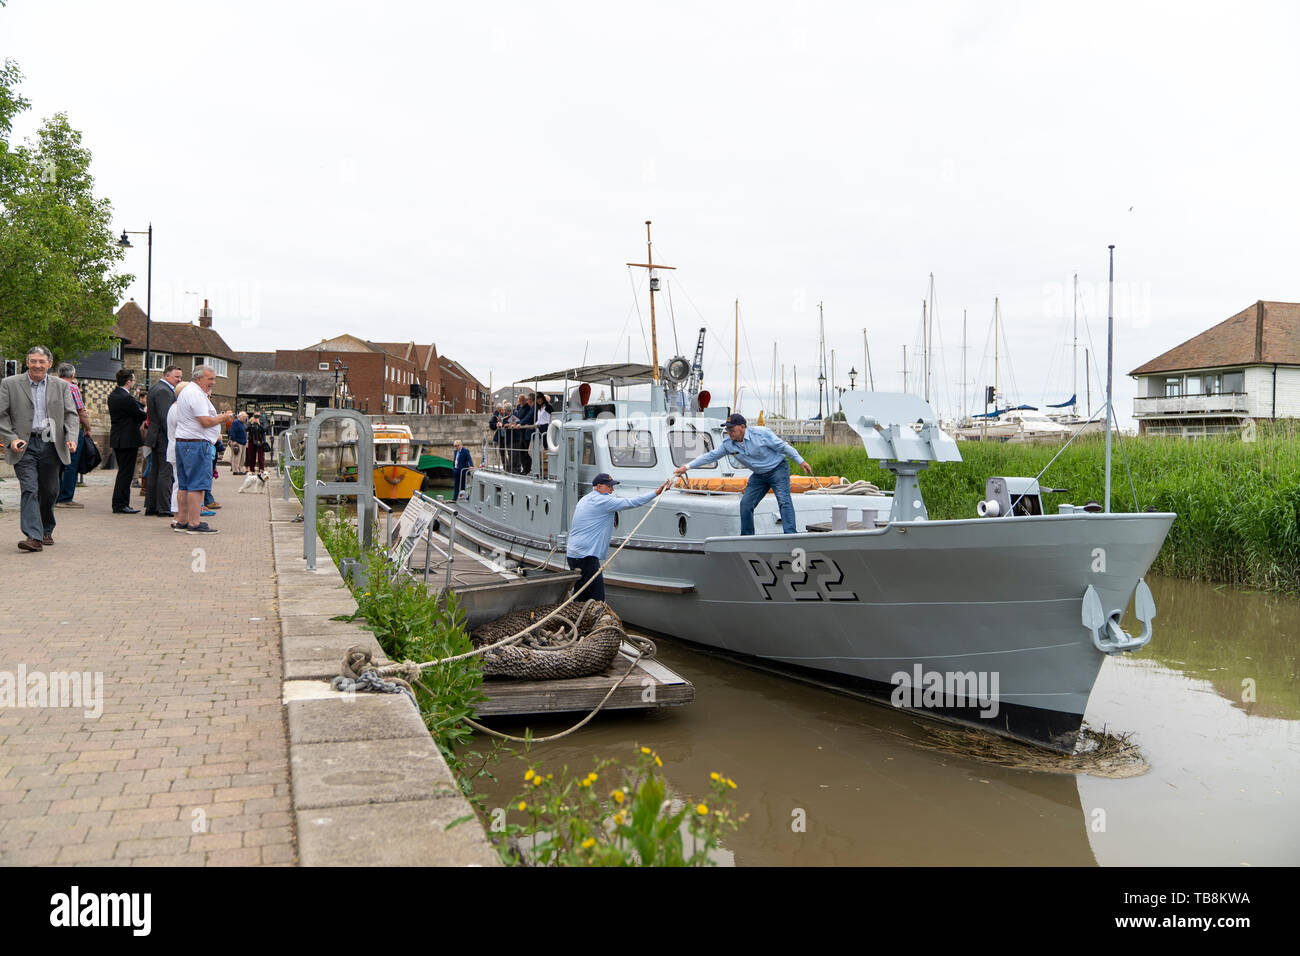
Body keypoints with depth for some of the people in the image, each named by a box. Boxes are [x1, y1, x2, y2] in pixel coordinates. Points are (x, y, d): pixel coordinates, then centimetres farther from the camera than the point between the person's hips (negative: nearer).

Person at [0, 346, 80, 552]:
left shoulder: (61, 386, 10)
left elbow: (70, 414, 7)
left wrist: (71, 438, -9)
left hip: (51, 445, 3)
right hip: (24, 446, -2)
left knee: (50, 491, 9)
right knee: (29, 490, -12)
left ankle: (46, 531, 28)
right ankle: (33, 536, -17)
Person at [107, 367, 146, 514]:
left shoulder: (112, 396, 11)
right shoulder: (126, 398, -19)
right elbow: (142, 415, -13)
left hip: (117, 439, 10)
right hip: (128, 440, -10)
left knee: (124, 472, 15)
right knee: (126, 473, -4)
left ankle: (120, 504, 18)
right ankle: (120, 505, -2)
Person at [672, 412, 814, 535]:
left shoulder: (761, 433, -21)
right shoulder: (728, 444, -7)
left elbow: (784, 446, -14)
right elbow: (710, 456, -3)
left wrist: (801, 461, -15)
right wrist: (687, 467, -8)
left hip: (778, 469, -6)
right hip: (758, 475, 6)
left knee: (783, 500, -20)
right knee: (745, 504, -2)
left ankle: (790, 534, -22)